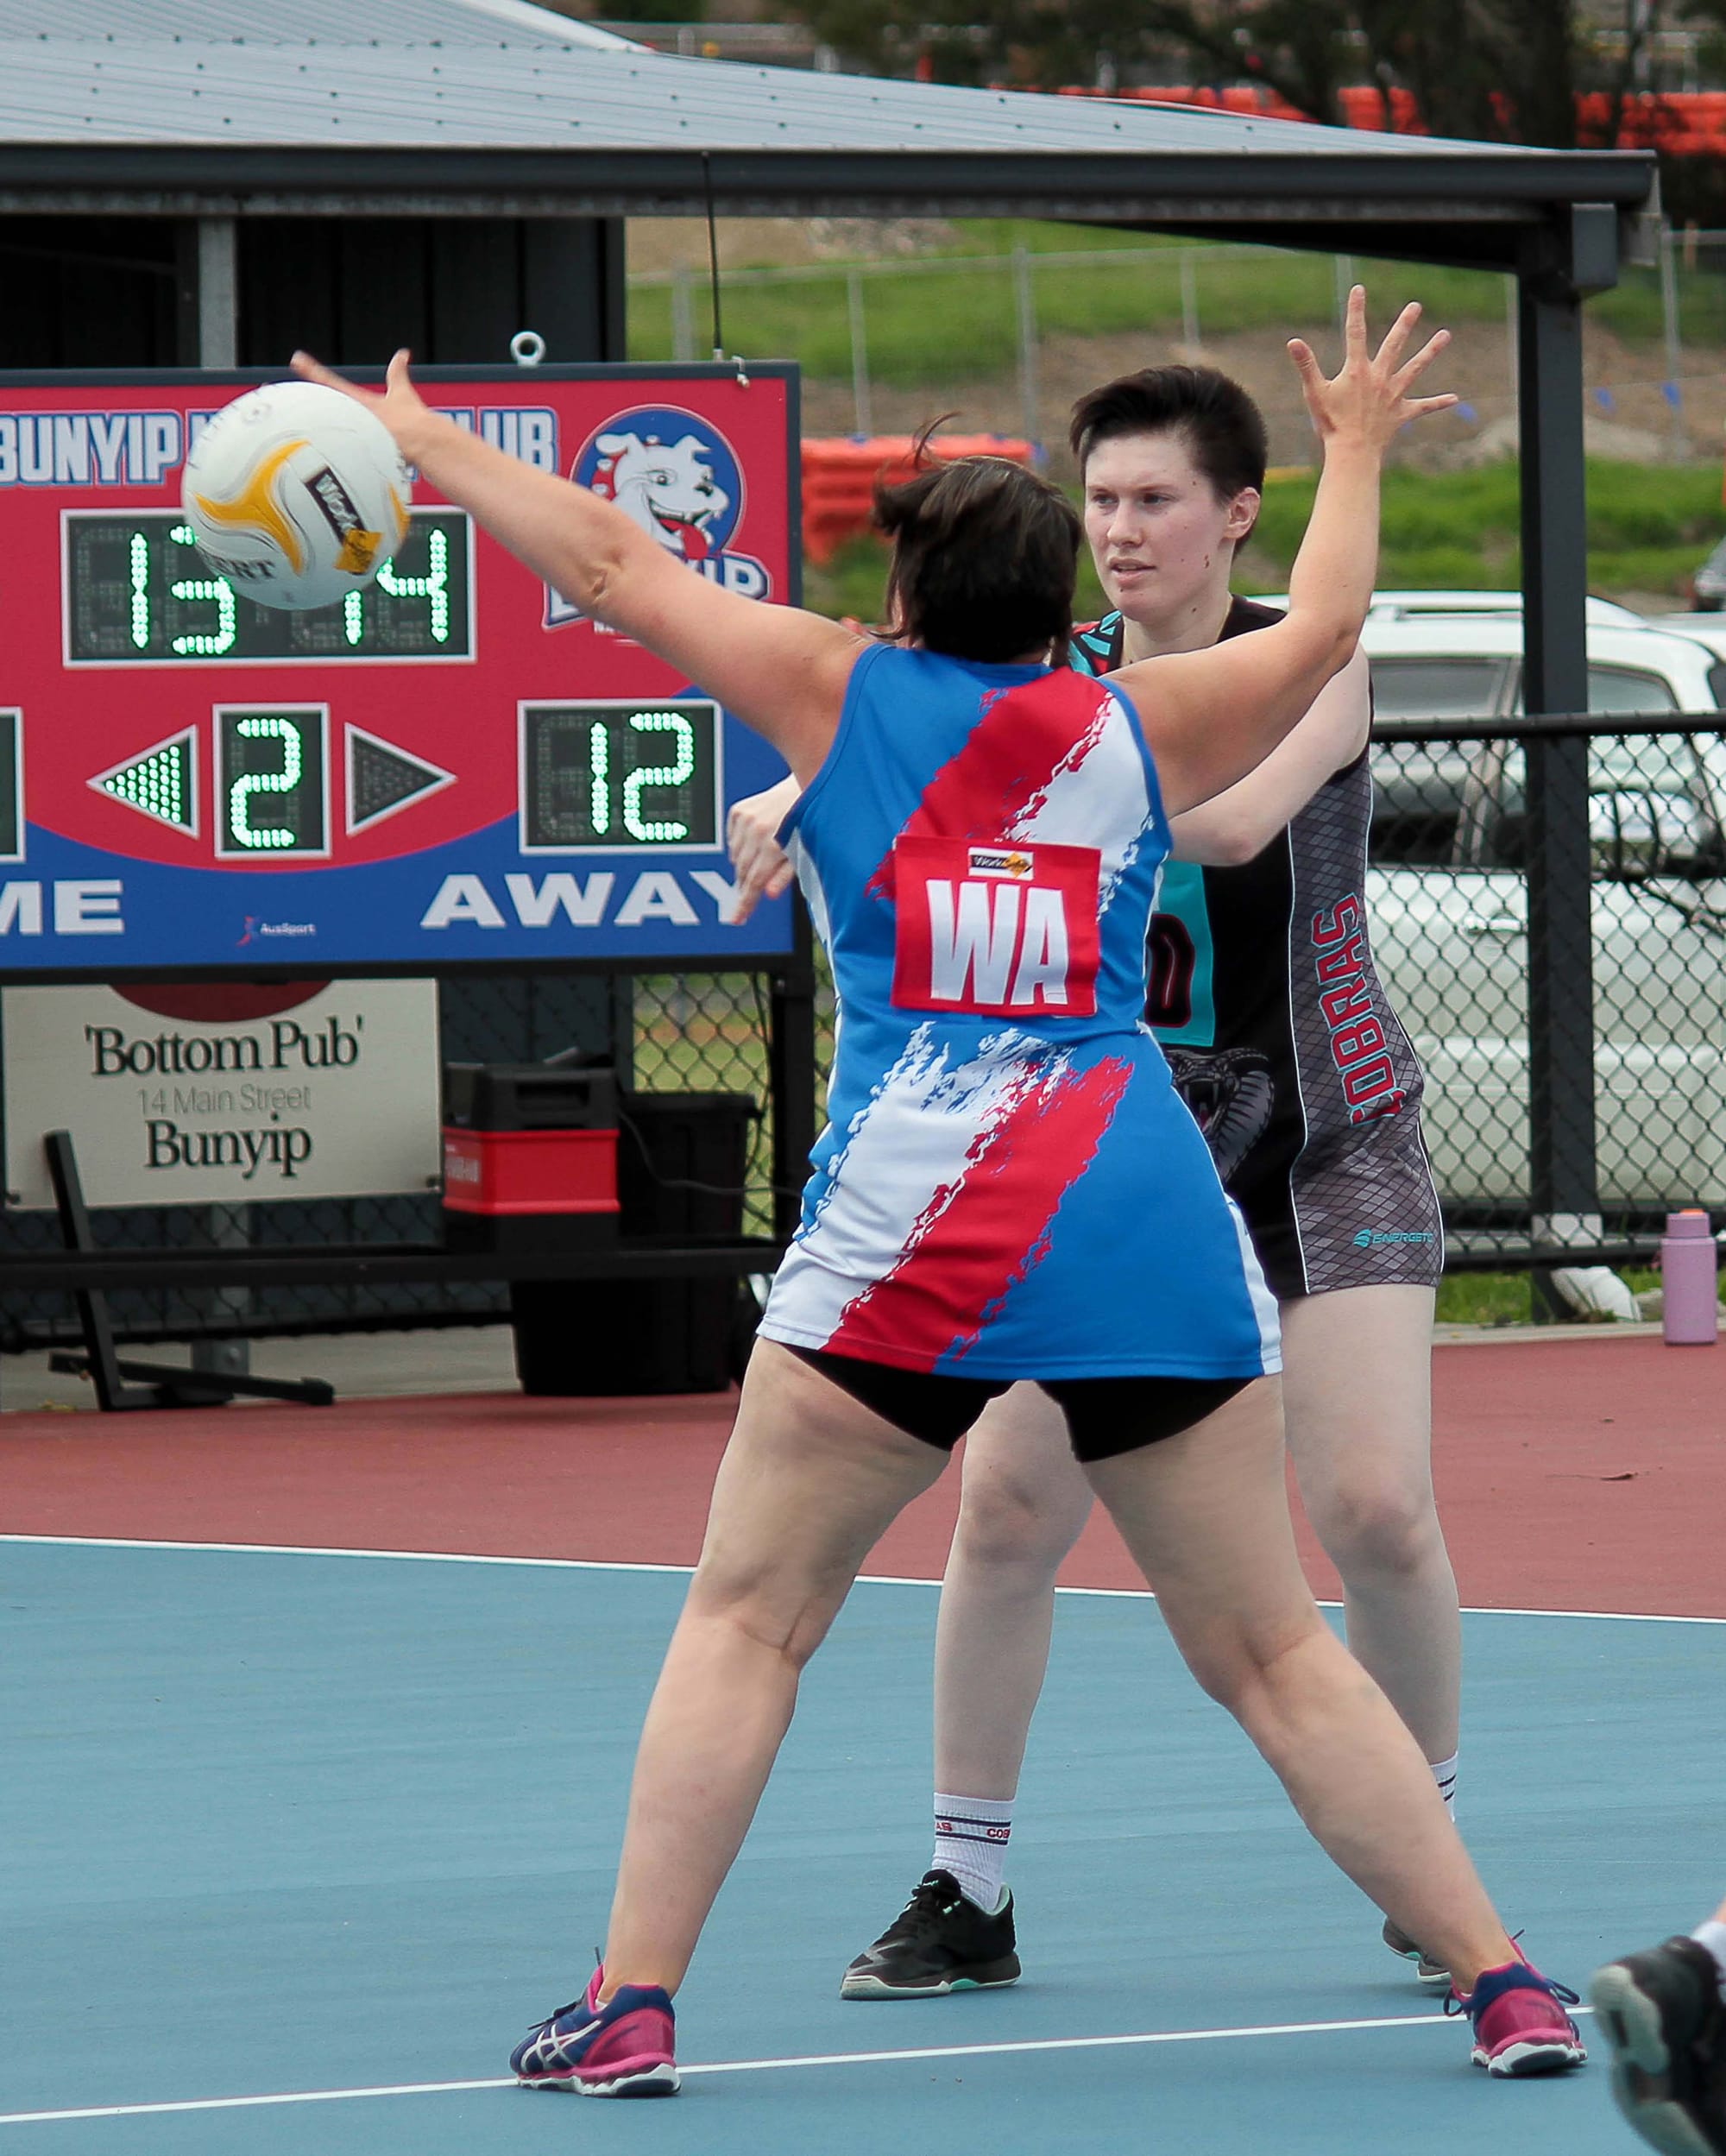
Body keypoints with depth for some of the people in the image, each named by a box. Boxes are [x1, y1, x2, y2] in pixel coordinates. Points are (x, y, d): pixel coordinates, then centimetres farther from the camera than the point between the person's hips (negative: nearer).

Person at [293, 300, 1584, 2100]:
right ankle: (1503, 1987, 8)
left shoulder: (845, 693, 10)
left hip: (911, 1222, -2)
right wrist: (1355, 450, 45)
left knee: (746, 1616, 9)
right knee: (1270, 1651, 10)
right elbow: (1323, 624, 29)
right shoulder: (1137, 727, 14)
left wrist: (427, 440, 29)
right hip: (1154, 1214, 2)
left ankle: (629, 2008, 1)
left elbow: (610, 567, 16)